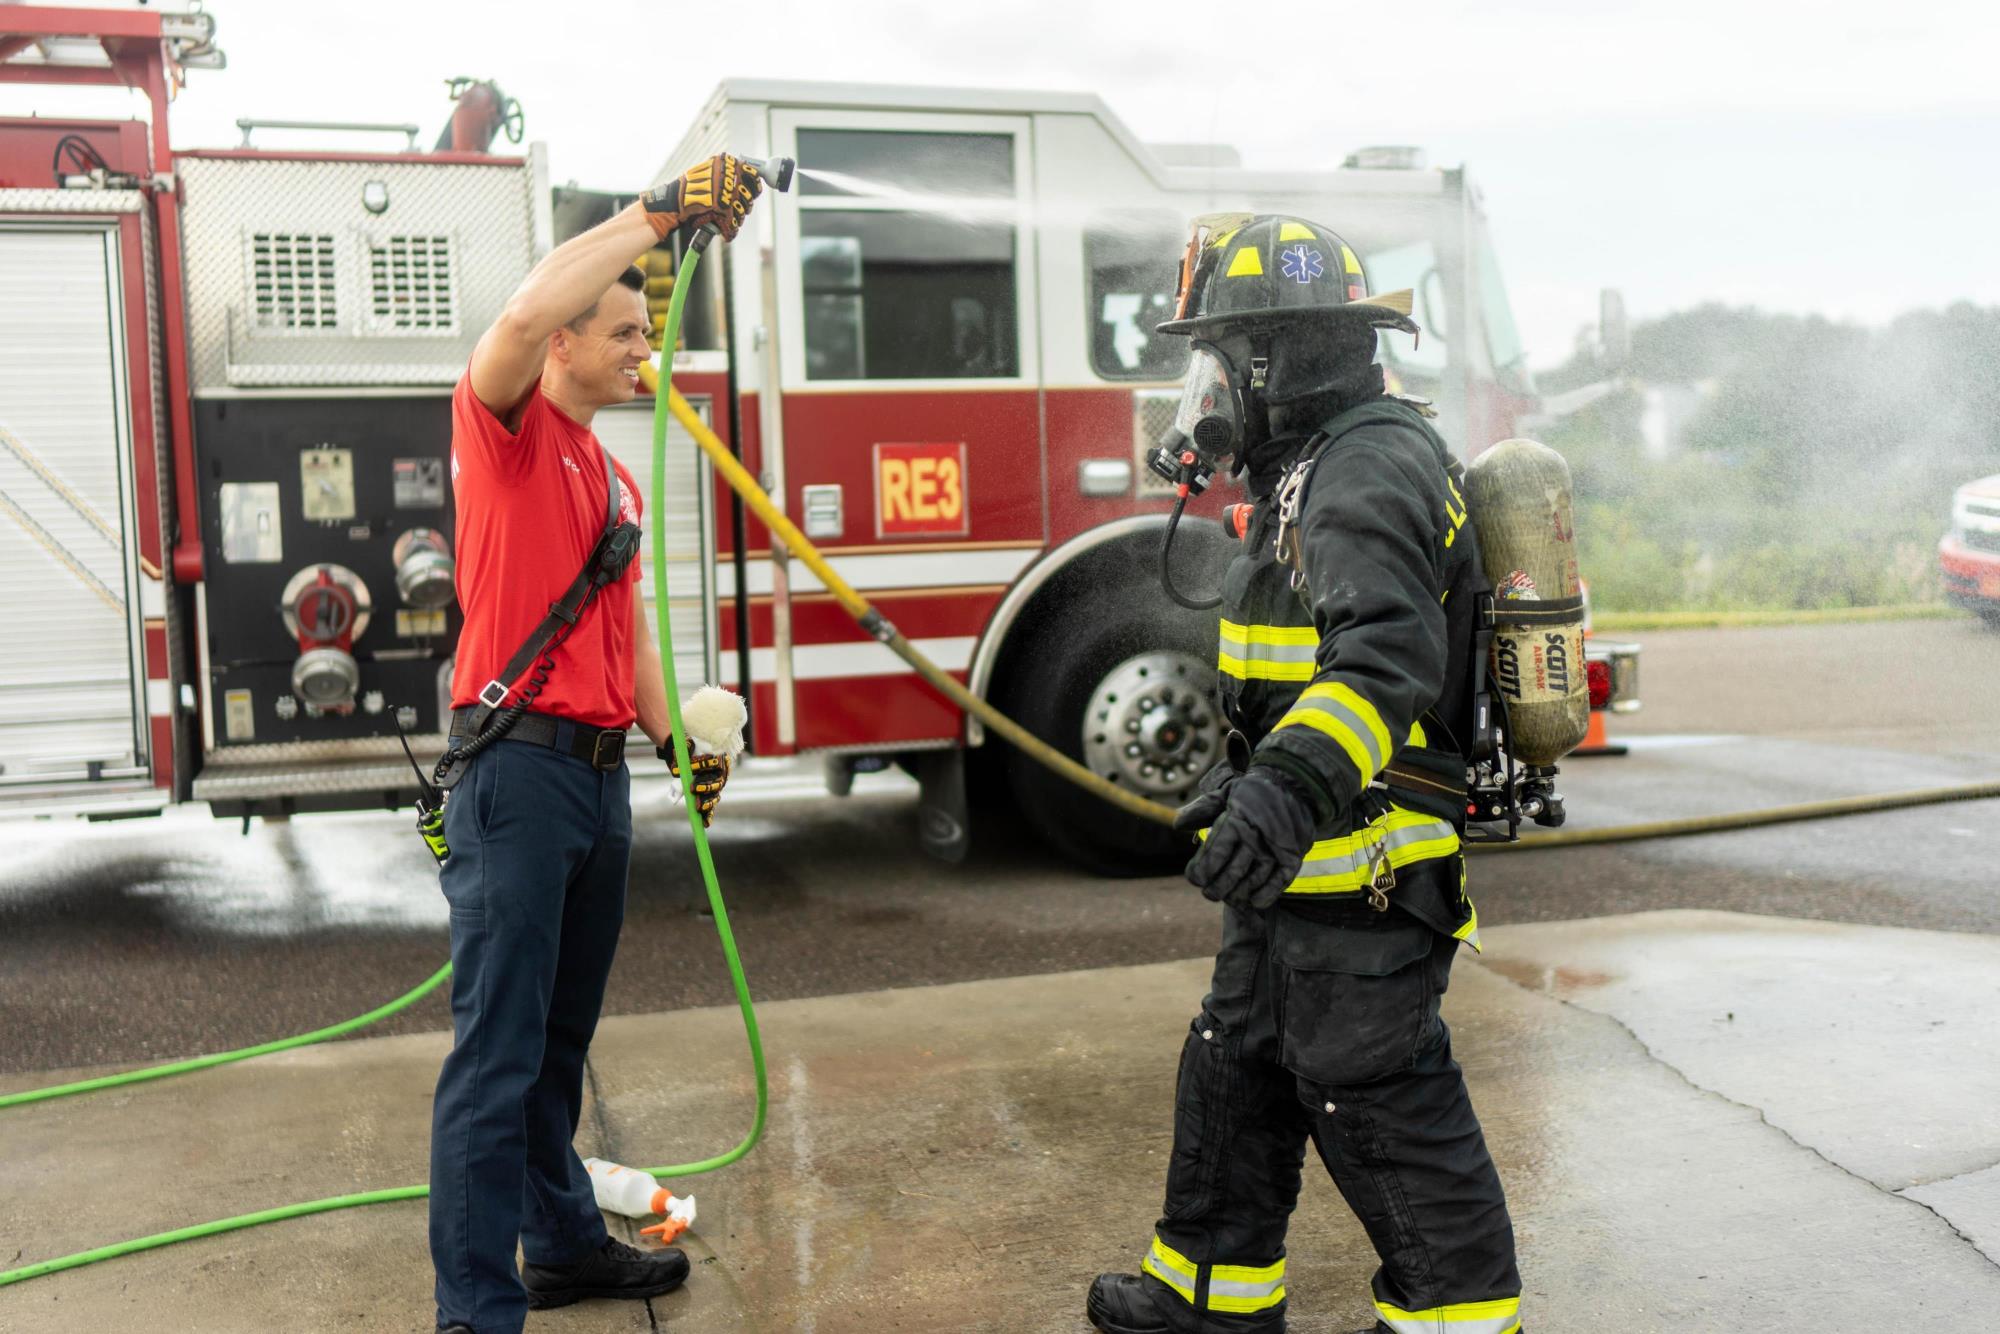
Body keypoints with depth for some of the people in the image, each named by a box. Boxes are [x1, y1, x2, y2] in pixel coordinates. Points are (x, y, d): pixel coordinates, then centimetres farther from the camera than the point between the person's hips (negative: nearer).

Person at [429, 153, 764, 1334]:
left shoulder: (615, 478, 19)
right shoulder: (504, 426, -4)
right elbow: (524, 313, -24)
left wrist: (678, 740, 11)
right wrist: (657, 213, -20)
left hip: (600, 773, 8)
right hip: (518, 766, -8)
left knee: (563, 1039, 18)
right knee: (498, 1051, -6)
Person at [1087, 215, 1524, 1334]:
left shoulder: (1372, 466, -19)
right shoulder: (1321, 468, 15)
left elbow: (1388, 655, -35)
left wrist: (1292, 788, -48)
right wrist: (1240, 782, 26)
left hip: (1363, 876, -11)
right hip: (1301, 871, 11)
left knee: (1378, 1099, 1)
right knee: (1238, 1069, 20)